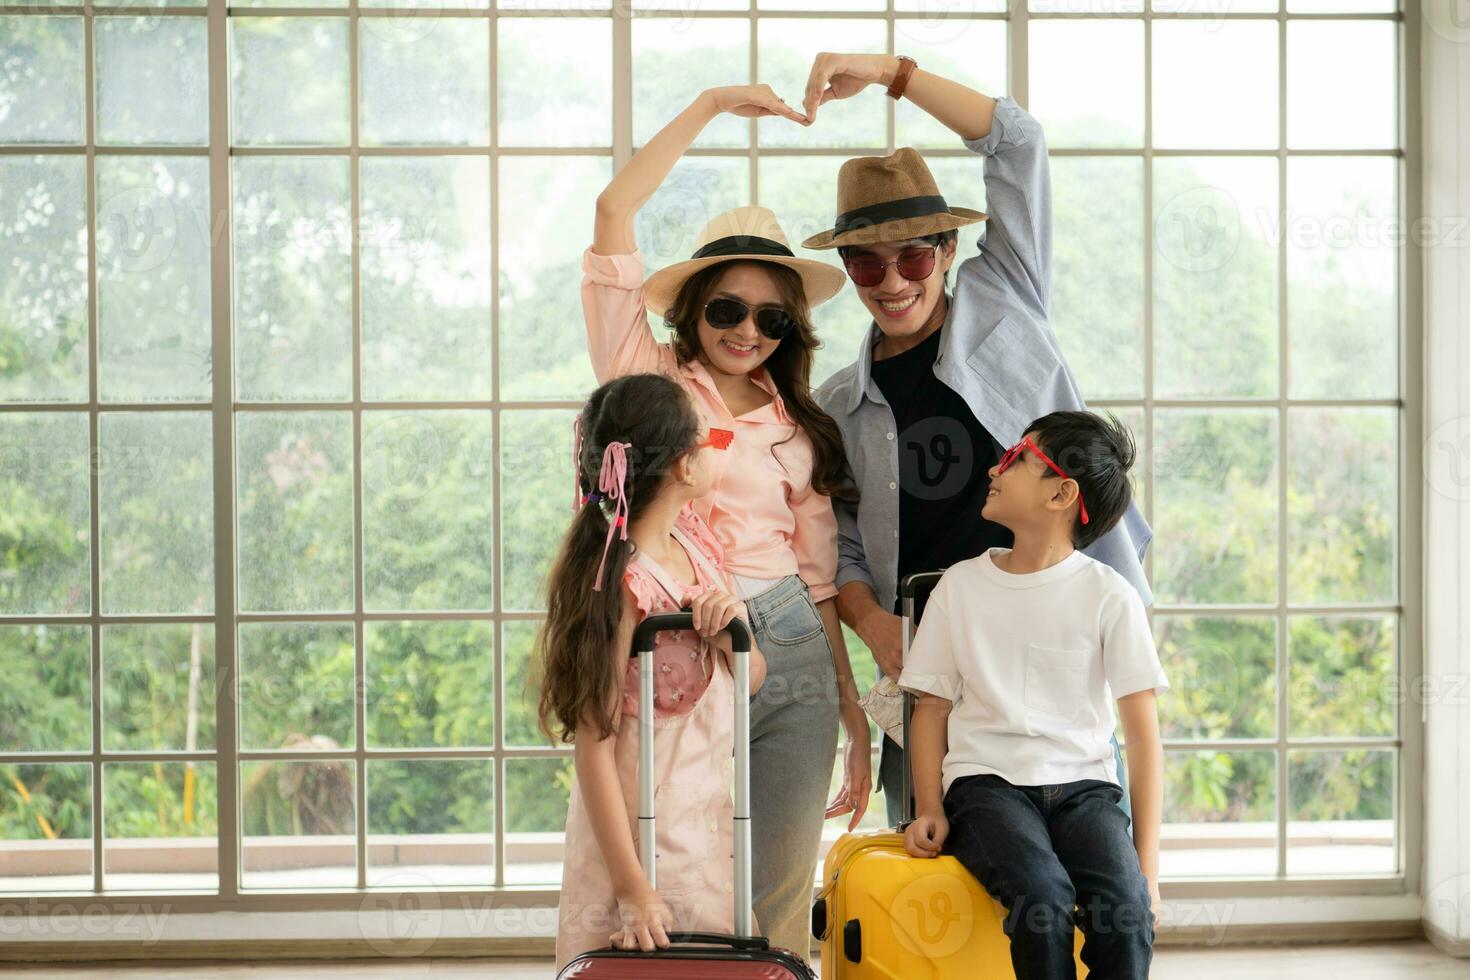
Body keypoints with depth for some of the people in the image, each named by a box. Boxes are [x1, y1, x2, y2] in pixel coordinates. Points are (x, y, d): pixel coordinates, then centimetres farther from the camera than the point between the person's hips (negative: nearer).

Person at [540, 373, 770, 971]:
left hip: (708, 815, 8)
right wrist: (633, 890, -24)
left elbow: (752, 678, 10)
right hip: (644, 830, -8)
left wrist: (732, 625, -13)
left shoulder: (695, 539, 3)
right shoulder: (619, 582, -21)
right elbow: (593, 744, -22)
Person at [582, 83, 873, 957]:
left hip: (787, 656, 3)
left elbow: (819, 582, 15)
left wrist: (855, 719, 10)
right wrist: (713, 104, 4)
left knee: (778, 909, 3)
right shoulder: (648, 381, 6)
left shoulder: (799, 431, 14)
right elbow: (615, 211, -1)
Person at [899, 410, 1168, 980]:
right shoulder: (961, 585, 11)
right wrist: (931, 810, -2)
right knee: (1043, 896, -31)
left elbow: (1143, 732, 3)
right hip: (987, 783, 0)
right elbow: (932, 708, 13)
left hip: (1084, 784, 0)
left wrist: (1147, 862, -3)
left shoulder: (1110, 596, 5)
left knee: (1125, 910, -30)